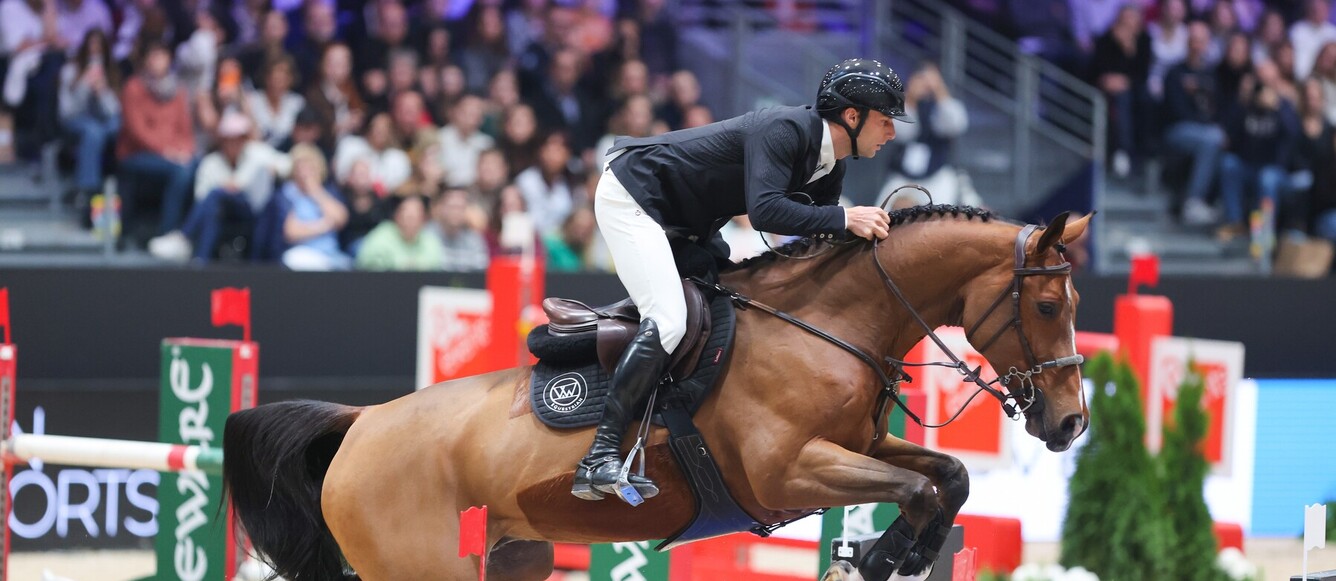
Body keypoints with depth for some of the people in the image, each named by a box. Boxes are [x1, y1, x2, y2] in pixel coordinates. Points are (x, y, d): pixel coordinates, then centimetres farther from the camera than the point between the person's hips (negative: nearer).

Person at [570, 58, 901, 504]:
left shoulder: (829, 171, 4)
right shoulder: (784, 130, -25)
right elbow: (764, 211, -38)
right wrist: (844, 218, -37)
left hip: (686, 225, 11)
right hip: (631, 196, -11)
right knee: (669, 320, -25)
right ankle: (599, 460, -29)